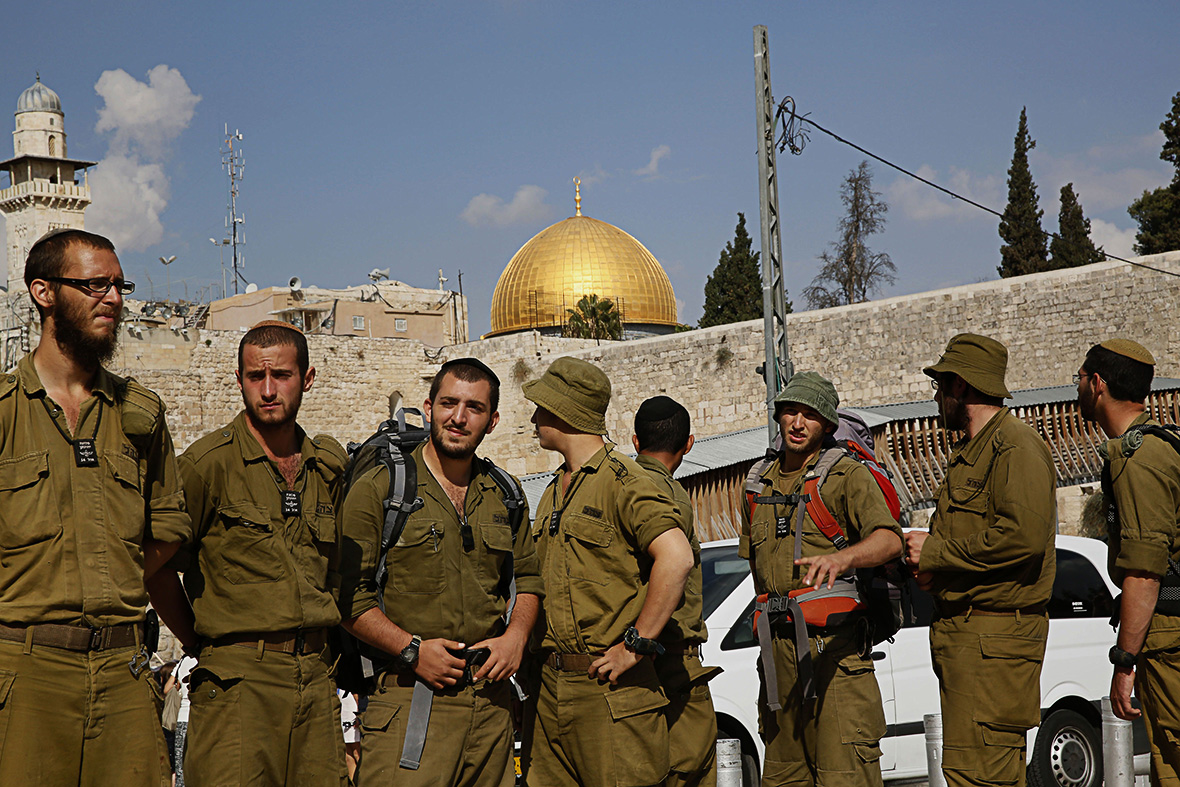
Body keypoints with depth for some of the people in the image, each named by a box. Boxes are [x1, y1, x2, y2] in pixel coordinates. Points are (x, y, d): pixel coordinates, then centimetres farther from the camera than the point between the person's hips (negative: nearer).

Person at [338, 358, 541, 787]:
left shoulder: (506, 495, 14)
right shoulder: (377, 489, -2)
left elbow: (529, 577, 23)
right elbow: (348, 593, -5)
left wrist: (515, 636, 4)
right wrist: (410, 649, -14)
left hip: (490, 697, 5)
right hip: (408, 697, -5)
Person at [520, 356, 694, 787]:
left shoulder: (624, 481, -9)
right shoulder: (554, 493, 19)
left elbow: (676, 558, -22)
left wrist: (635, 646, -21)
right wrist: (538, 653, 11)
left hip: (609, 688, -8)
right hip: (549, 687, 8)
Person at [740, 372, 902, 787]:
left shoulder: (848, 476, -3)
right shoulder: (759, 487, 16)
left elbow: (889, 540, -20)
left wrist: (840, 558, -40)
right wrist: (770, 623, 16)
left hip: (835, 644, -6)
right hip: (778, 649, 6)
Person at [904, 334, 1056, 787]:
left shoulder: (1016, 446, -10)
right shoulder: (969, 453, 23)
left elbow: (1024, 535, -25)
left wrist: (934, 551, -15)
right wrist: (931, 570, 9)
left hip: (995, 637, -10)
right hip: (964, 631, 10)